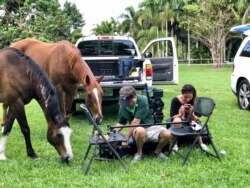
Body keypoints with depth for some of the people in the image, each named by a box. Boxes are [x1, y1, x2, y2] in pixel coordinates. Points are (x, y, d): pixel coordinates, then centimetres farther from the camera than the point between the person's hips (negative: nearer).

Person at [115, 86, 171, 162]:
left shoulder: (142, 100, -18)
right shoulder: (123, 106, -4)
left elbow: (136, 121, -21)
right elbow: (121, 123, 12)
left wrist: (126, 138, -21)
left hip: (150, 126, 0)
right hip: (136, 129, 1)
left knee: (167, 134, -29)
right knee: (140, 131, -38)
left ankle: (157, 151, 3)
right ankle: (139, 153, -9)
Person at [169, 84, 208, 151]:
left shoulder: (194, 101, -12)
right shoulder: (175, 100, -16)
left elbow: (195, 119, -13)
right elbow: (172, 117, -16)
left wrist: (191, 113, -34)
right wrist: (180, 115, -36)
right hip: (177, 122, -2)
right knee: (177, 120, -35)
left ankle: (201, 143, -14)